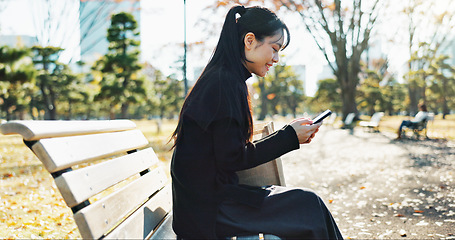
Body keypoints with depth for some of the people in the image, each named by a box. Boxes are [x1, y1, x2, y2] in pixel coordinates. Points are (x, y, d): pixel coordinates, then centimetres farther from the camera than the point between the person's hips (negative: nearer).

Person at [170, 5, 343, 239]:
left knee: (308, 201, 6)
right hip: (208, 207, -9)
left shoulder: (220, 79, 14)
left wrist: (290, 133, 8)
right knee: (309, 205, -9)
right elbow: (232, 158, -17)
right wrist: (289, 137, -9)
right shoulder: (225, 83, -17)